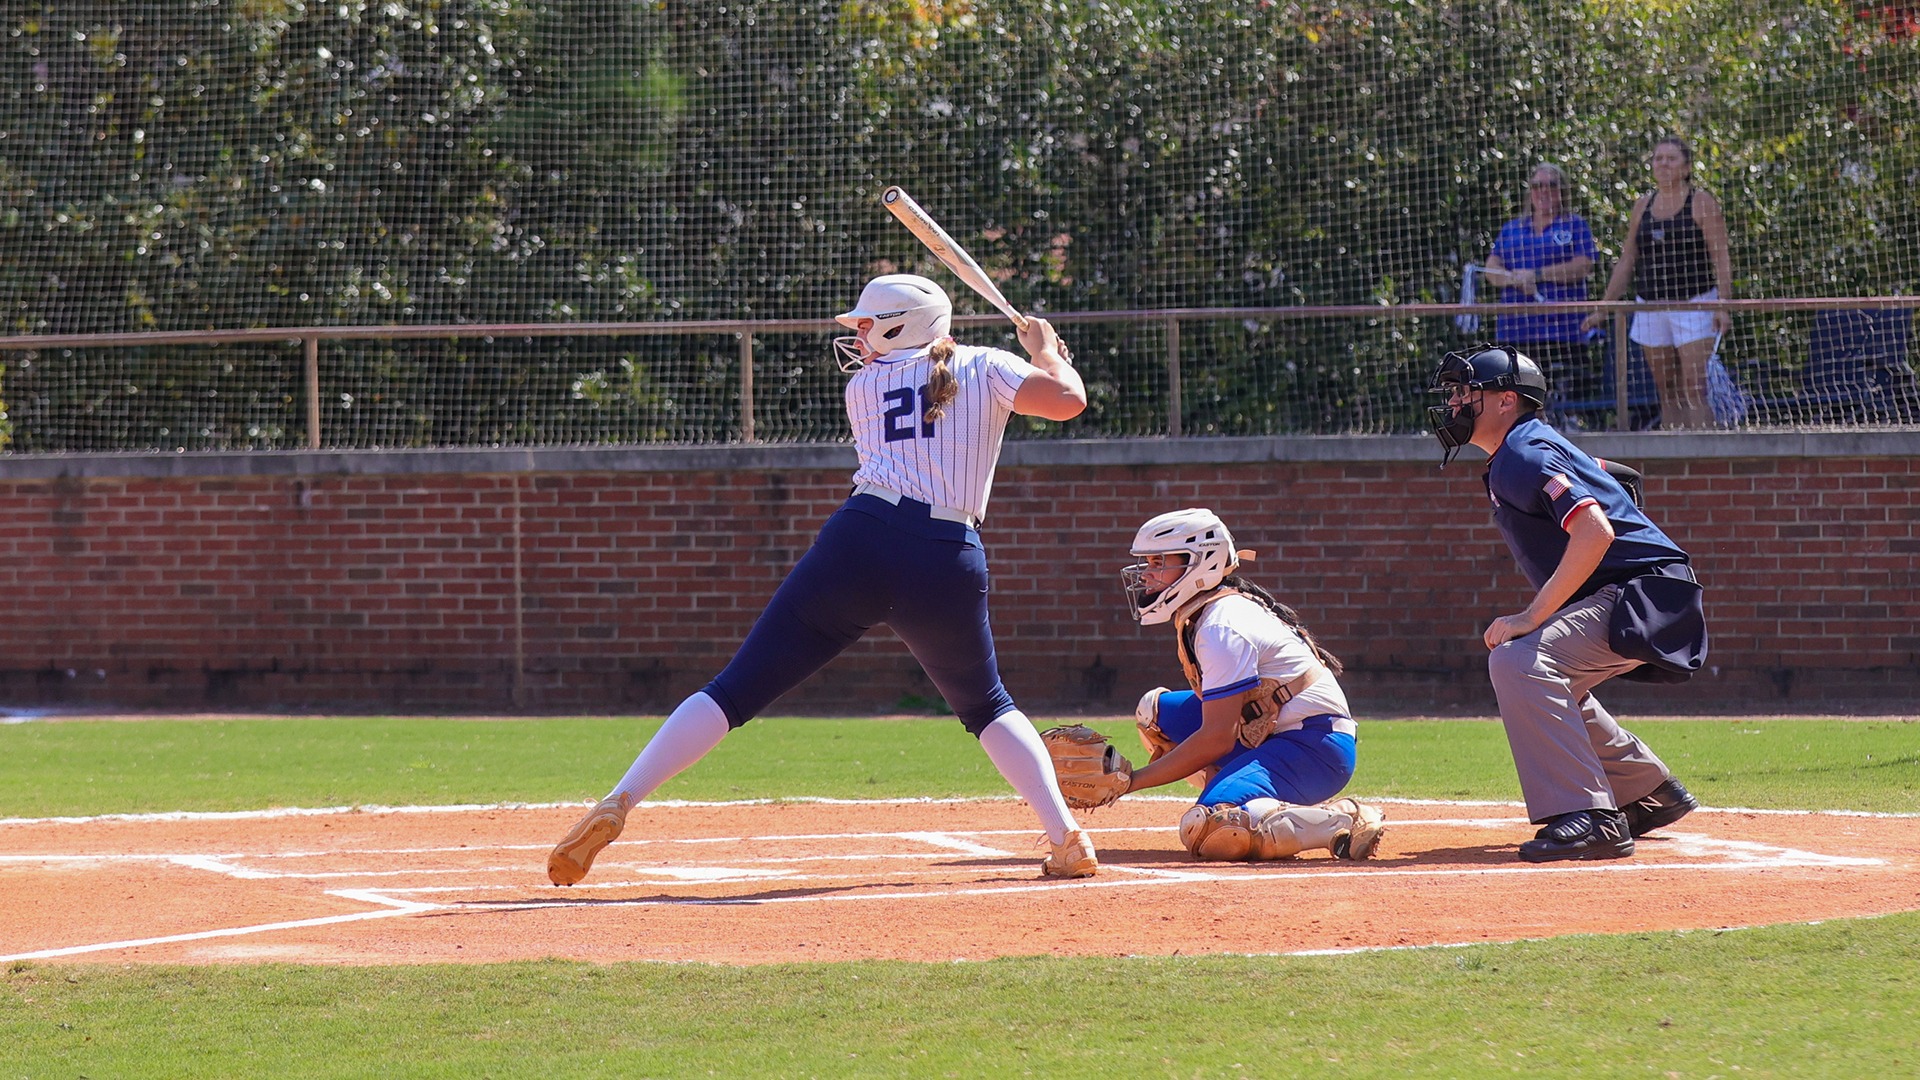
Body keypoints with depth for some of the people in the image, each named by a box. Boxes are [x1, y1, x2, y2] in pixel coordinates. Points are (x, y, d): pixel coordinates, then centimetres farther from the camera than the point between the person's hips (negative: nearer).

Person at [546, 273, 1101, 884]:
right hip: (948, 565, 0)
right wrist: (1046, 354, 24)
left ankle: (616, 806, -10)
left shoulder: (863, 388, 20)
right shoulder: (985, 368, 13)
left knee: (736, 691, 1)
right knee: (988, 708, 25)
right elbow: (1069, 399, 1)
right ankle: (1067, 839, 10)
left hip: (860, 542, 0)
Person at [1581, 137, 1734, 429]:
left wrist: (1723, 306, -17)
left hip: (1694, 303, -5)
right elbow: (1626, 262, 18)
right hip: (1651, 307, 5)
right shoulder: (1643, 206, 13)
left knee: (1694, 390, -14)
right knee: (1667, 393, 3)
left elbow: (1721, 259, -6)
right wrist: (1603, 309, 14)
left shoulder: (1701, 203, -1)